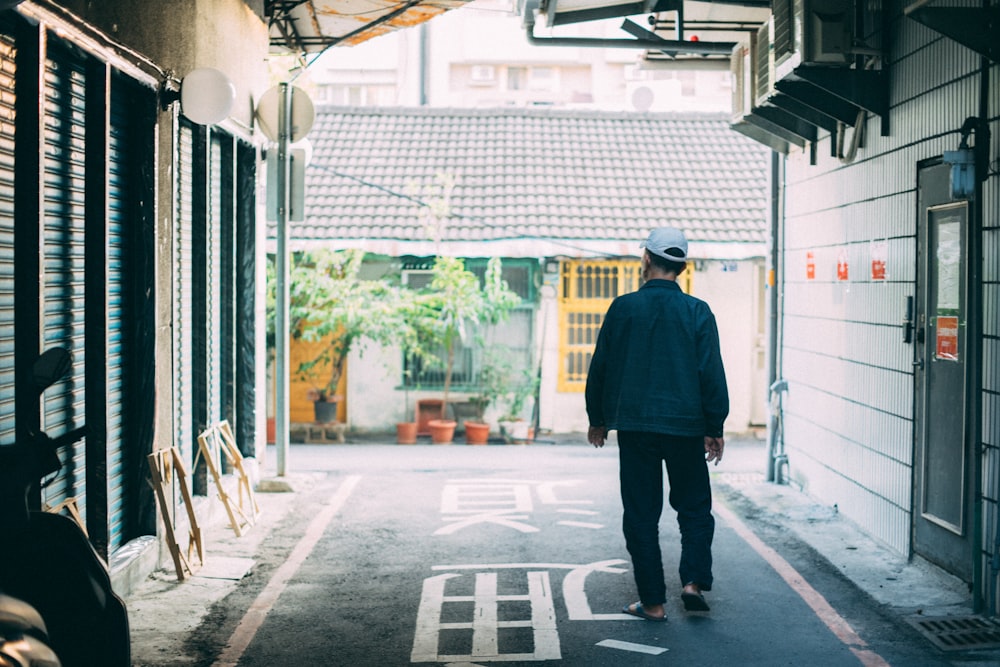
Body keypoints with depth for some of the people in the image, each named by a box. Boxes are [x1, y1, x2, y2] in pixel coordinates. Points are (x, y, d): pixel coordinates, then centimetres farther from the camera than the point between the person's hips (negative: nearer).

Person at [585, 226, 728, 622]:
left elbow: (600, 368, 3)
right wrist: (715, 429, 5)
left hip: (634, 426, 0)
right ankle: (693, 581, 0)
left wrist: (598, 419, 15)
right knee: (695, 508, 15)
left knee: (641, 514, 7)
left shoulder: (623, 308, -3)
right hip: (685, 426, 0)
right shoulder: (697, 312, -4)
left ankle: (653, 602, 8)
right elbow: (712, 374, -4)